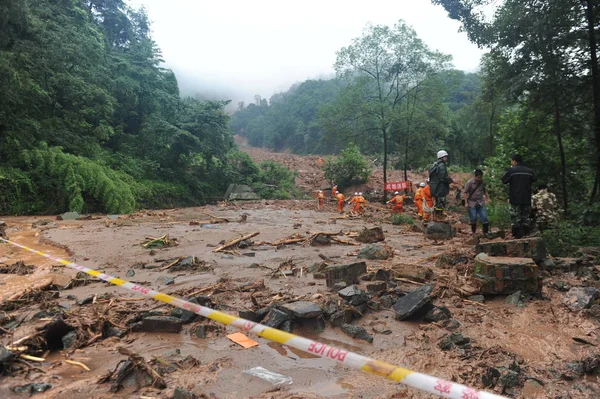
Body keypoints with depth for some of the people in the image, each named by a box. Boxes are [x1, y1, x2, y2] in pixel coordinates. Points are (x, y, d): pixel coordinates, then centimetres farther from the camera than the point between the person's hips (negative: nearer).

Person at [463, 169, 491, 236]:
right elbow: (465, 193, -8)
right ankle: (473, 232, 17)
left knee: (484, 217, -2)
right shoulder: (469, 183, -10)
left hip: (481, 203, 3)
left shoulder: (483, 182, 4)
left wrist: (487, 198, 11)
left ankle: (486, 232, 7)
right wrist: (466, 203, -12)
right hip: (472, 203, -3)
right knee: (473, 218, 1)